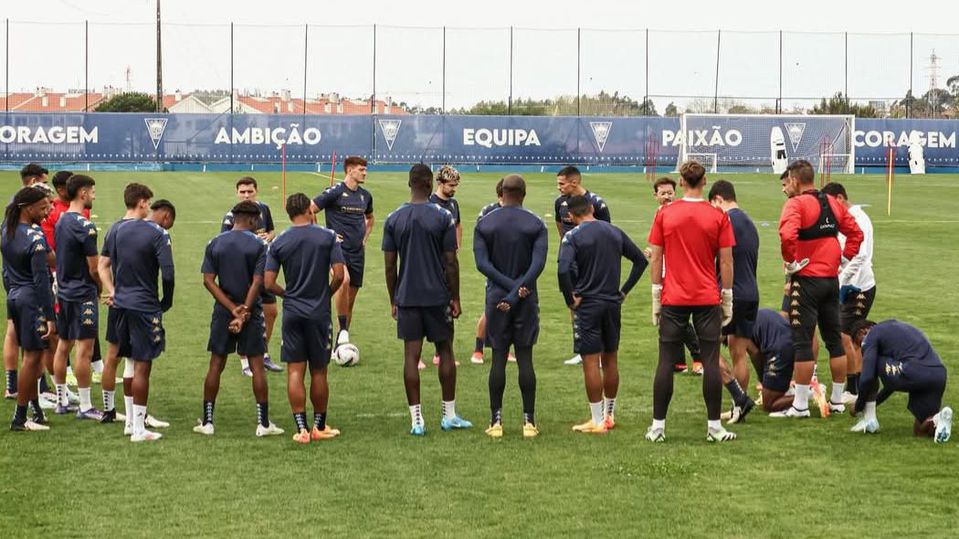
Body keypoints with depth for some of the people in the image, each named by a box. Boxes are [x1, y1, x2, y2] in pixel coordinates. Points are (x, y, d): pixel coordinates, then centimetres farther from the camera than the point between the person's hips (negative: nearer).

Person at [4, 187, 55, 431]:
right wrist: (50, 317, -17)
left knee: (29, 355, 14)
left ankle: (35, 410, 19)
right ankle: (20, 418, 1)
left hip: (14, 298, 8)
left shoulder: (7, 230, 6)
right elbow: (41, 280, -19)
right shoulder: (35, 237, -18)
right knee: (32, 357, -2)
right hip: (33, 300, -8)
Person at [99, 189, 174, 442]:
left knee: (131, 362, 17)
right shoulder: (157, 233, -12)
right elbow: (167, 274, -16)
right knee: (142, 366, -2)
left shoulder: (116, 230, 7)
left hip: (122, 305, 6)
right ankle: (138, 429, 1)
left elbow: (103, 266, 8)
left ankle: (133, 420, 24)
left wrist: (112, 292, 10)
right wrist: (167, 301, -2)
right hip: (145, 306, -6)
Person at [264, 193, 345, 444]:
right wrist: (327, 293, 8)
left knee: (295, 371, 4)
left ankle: (301, 429, 1)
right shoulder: (327, 236, -5)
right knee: (318, 371, 9)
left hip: (292, 312, 1)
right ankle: (320, 427, 19)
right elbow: (339, 275, -10)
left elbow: (268, 283, -4)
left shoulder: (278, 243, -1)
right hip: (319, 312, -1)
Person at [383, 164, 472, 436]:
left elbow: (390, 265, 3)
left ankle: (416, 420, 1)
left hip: (406, 298, 2)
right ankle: (449, 415, 17)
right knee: (445, 351, 12)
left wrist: (393, 300, 11)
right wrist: (455, 298, 3)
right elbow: (451, 262, -6)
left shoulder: (394, 219, 1)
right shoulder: (443, 217, -7)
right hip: (437, 296, -2)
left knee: (411, 355, 2)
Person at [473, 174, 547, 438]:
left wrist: (509, 286, -12)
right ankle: (529, 421, 3)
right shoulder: (536, 224, -2)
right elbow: (539, 263, -14)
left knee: (498, 359, 4)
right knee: (525, 359, 4)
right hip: (526, 299, 0)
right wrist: (518, 291, -16)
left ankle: (496, 421, 5)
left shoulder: (484, 223, 1)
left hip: (496, 297, 0)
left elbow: (482, 263, -10)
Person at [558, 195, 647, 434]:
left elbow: (564, 269, -24)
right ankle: (609, 415, 25)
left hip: (587, 305, -5)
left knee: (591, 362, -1)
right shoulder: (615, 232, 7)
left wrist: (571, 299, -12)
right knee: (611, 360, 16)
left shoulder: (573, 236, -10)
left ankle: (597, 421, 2)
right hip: (613, 304, 5)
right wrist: (624, 290, 12)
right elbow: (641, 260, 11)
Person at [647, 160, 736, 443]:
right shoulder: (718, 216, -2)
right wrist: (727, 299, 8)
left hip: (673, 300, 1)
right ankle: (714, 426, 4)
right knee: (711, 361, 2)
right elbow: (726, 262, 0)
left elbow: (655, 258, 2)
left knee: (666, 362, 4)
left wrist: (656, 298, 8)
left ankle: (658, 426, 6)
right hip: (707, 300, -1)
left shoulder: (664, 214, 0)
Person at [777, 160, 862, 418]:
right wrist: (843, 258, 13)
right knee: (834, 340, 13)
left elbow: (787, 235, -27)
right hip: (832, 279, 7)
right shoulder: (832, 203, 11)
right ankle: (837, 400, 19)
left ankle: (801, 405, 0)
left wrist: (790, 262, -12)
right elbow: (856, 233, 15)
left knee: (802, 341, -2)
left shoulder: (796, 204, -11)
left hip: (806, 280, -7)